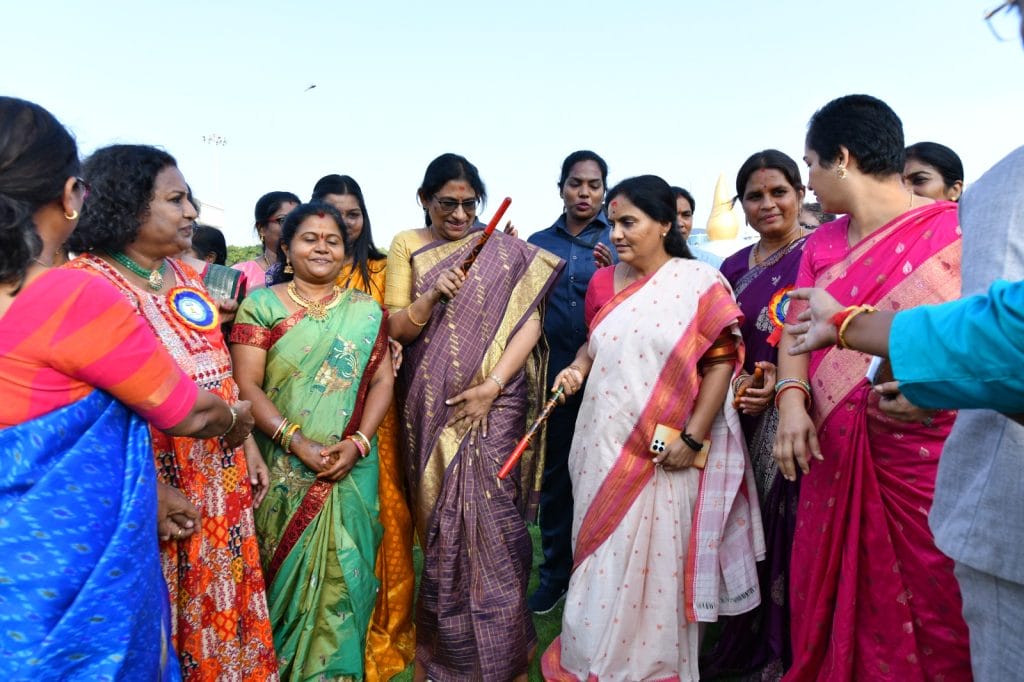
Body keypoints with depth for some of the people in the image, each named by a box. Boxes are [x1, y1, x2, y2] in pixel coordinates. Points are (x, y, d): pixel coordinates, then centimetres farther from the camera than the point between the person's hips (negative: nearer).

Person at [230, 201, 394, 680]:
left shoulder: (366, 310, 6)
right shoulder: (261, 305, 0)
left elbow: (382, 380, 3)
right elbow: (246, 385, -7)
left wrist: (357, 442, -12)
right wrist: (298, 443, -17)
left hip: (351, 470, 2)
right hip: (283, 471, -1)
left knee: (342, 572, 7)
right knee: (288, 570, 9)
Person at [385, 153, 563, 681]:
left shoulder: (506, 250, 4)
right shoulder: (407, 247, 7)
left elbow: (530, 321, -4)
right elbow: (396, 328, 2)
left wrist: (492, 385, -15)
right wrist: (432, 296, -17)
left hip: (493, 403, -1)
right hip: (431, 405, 1)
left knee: (490, 517, -3)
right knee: (439, 521, 6)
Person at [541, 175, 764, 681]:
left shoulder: (700, 283, -7)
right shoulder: (603, 282, 6)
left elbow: (721, 361, -8)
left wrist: (693, 437, -13)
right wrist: (577, 369, -3)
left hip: (666, 452, -4)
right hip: (605, 445, 4)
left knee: (658, 561, 7)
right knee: (604, 558, 13)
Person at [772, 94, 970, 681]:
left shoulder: (955, 229, -4)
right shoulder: (822, 245, 14)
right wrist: (792, 399, -10)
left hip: (934, 466, -5)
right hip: (837, 462, 5)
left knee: (932, 622, 3)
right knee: (833, 615, 12)